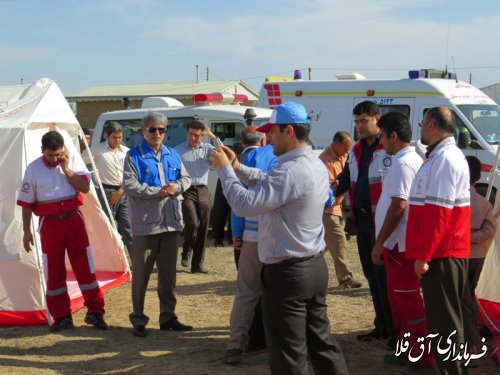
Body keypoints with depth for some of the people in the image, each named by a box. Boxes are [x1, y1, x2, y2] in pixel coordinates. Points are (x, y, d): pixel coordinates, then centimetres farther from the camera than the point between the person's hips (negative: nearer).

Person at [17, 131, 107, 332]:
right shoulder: (33, 168, -4)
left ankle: (95, 312, 13)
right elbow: (26, 203, 0)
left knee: (85, 267, 2)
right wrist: (26, 230, -1)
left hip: (74, 220, 0)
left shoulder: (74, 161, -2)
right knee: (54, 272, 5)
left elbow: (85, 187, -11)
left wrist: (66, 169, -16)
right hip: (50, 224, 0)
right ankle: (61, 317, 17)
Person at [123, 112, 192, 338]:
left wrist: (176, 187, -9)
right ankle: (138, 320, 9)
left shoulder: (172, 155, 14)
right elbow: (129, 185, -13)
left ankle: (168, 316, 24)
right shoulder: (134, 156, -4)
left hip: (171, 222, 5)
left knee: (168, 273, 13)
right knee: (141, 274, 0)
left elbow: (186, 178, 13)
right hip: (145, 223, -5)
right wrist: (157, 192, -19)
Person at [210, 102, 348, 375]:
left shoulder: (290, 171, -23)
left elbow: (244, 205, -24)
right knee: (321, 340, 18)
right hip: (315, 265, 10)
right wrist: (237, 167, 12)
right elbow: (270, 185, 20)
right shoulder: (316, 165, 9)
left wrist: (224, 170, -10)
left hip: (287, 273, -10)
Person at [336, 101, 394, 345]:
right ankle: (381, 326, 25)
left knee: (384, 276, -5)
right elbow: (345, 180, 21)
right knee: (371, 275, 14)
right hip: (362, 219, 8)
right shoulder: (356, 151, 14)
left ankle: (393, 329, 4)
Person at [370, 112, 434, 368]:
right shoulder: (413, 160, 14)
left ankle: (423, 357, 4)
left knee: (408, 301, -3)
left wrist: (379, 242, -17)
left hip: (399, 244, -10)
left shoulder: (403, 164, -18)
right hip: (402, 242, 10)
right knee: (399, 298, 17)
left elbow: (398, 207, -23)